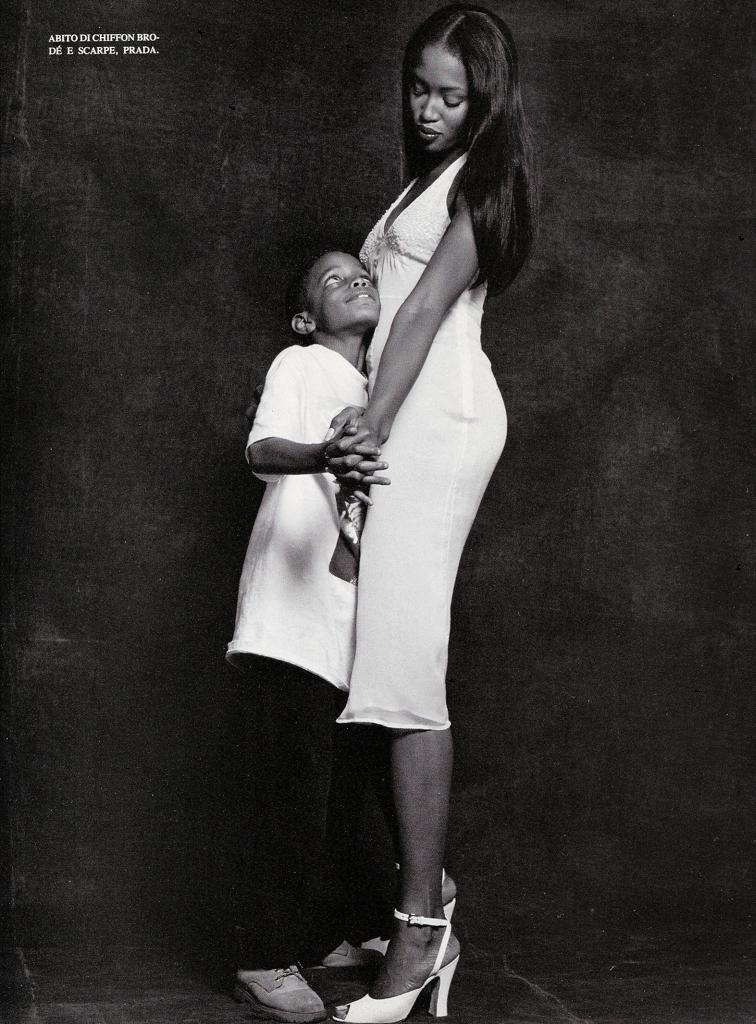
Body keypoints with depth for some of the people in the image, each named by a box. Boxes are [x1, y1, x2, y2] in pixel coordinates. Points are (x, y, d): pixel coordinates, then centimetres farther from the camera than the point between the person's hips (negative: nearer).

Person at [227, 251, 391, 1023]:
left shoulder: (372, 398, 20)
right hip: (290, 619, -7)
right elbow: (262, 449, -18)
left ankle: (322, 936, 22)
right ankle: (265, 961, -4)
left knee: (339, 786, 10)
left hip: (345, 625, 7)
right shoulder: (299, 365, -1)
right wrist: (321, 456, -39)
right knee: (290, 786, -9)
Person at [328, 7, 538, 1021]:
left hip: (438, 414, -9)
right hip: (410, 417, 9)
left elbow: (429, 307, -12)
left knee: (405, 667, -16)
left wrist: (376, 421, -20)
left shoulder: (480, 180, 0)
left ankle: (422, 933, -15)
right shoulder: (429, 180, 26)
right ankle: (424, 896, 9)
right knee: (400, 665, 4)